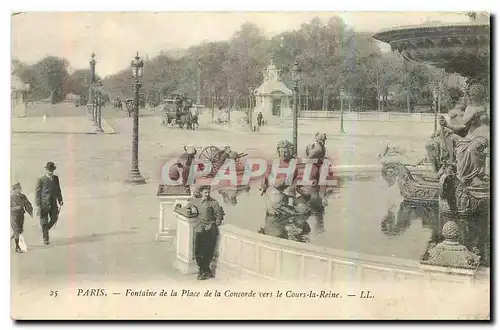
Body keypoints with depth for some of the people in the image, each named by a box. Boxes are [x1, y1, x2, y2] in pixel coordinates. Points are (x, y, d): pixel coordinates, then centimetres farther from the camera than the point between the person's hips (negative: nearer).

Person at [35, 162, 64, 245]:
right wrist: (38, 206, -11)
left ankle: (45, 230, 32)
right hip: (44, 203, -4)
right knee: (44, 221, 1)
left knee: (54, 219, 5)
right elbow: (38, 193, -7)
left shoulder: (56, 178, 8)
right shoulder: (41, 180, -7)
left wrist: (60, 200, 8)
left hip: (53, 203, 4)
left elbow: (58, 190, 16)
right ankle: (45, 238, 13)